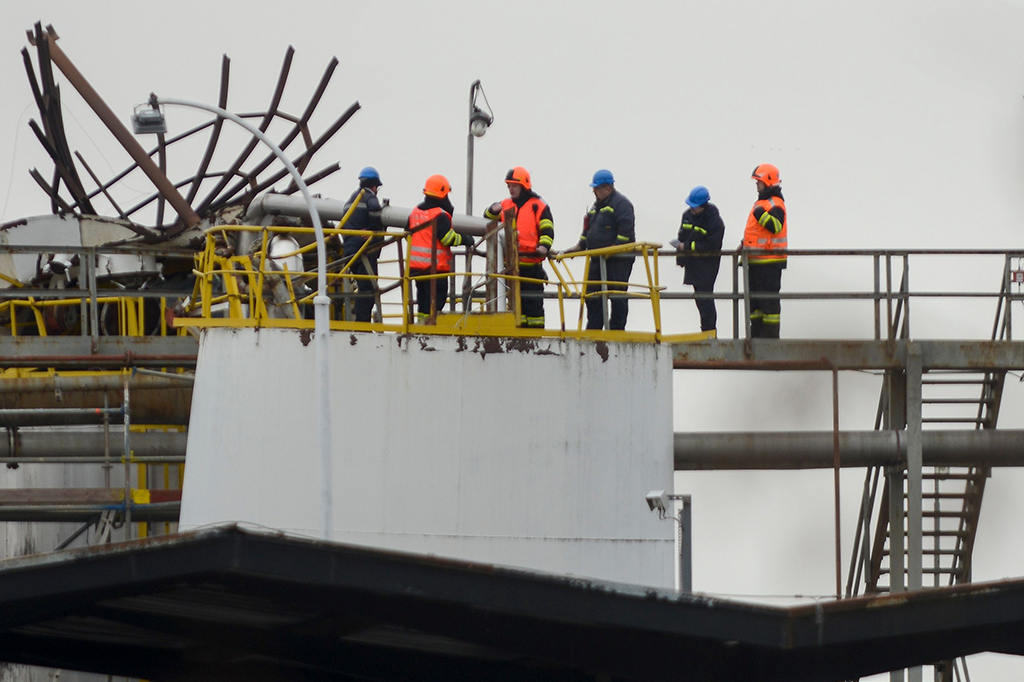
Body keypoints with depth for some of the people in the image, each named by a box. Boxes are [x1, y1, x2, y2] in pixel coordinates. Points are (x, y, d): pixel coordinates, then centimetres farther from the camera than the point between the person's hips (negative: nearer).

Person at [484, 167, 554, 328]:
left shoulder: (538, 206, 1)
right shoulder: (505, 205, 16)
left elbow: (547, 230, -5)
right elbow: (488, 221, 19)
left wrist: (544, 246, -23)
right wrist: (493, 211, -3)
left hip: (532, 263, -5)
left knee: (533, 302, -3)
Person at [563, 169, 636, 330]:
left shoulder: (621, 203, -10)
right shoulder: (597, 205, 20)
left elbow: (626, 230, -19)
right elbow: (588, 229, 26)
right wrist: (580, 246, 14)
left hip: (617, 260, -9)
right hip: (598, 260, 9)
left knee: (617, 297, -5)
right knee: (592, 297, 9)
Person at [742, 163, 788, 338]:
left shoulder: (775, 204, -12)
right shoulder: (761, 203, 19)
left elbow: (776, 226, -26)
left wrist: (761, 214, -33)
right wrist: (745, 244, 20)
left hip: (769, 260, -10)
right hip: (756, 260, 10)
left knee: (769, 298, -7)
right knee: (754, 297, 14)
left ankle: (771, 332, -5)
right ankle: (757, 330, 21)